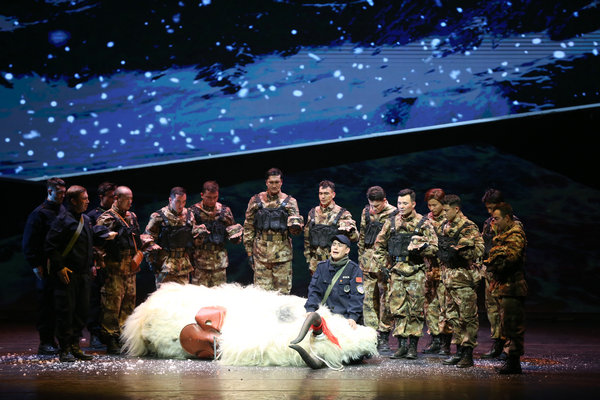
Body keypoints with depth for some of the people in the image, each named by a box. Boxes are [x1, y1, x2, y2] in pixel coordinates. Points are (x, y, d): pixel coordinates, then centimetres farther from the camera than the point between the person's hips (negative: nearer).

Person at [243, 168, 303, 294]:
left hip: (283, 253, 0)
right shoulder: (256, 201, 6)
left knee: (283, 291, 3)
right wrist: (249, 251, 5)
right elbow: (248, 227, 10)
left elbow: (295, 229, -2)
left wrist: (295, 225, -26)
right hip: (261, 253, 0)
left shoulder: (290, 202, 5)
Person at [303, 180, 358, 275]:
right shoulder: (313, 213, 10)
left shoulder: (343, 214, -4)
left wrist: (349, 231, -33)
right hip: (316, 263, 4)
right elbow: (307, 238, 17)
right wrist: (308, 259, 13)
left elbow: (355, 237, -10)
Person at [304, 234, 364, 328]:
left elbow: (356, 296, -6)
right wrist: (310, 310, -10)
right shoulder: (322, 267, 13)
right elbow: (314, 290, 7)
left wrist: (352, 317, -19)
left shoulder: (354, 269, 1)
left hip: (346, 319, -3)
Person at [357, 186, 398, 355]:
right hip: (368, 263, 5)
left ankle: (383, 338, 3)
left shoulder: (394, 215, -6)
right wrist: (361, 258, 17)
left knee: (386, 300, -3)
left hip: (386, 262, -5)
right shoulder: (366, 212, 10)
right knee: (369, 299, 6)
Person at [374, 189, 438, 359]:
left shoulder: (423, 223, 0)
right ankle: (402, 344, 9)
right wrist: (385, 264, 8)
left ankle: (413, 345, 8)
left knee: (415, 310, 0)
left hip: (416, 272, -3)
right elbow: (379, 245, 17)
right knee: (398, 309, 3)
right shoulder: (391, 222, 9)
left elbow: (434, 247, -3)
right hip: (396, 272, 3)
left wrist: (419, 248, -19)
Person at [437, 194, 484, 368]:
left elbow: (479, 249, -19)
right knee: (453, 316, 12)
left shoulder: (468, 227, -11)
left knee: (468, 317, -4)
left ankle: (468, 354, -1)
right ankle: (459, 351, 20)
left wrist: (457, 251, -22)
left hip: (463, 277, -9)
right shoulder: (445, 226, 15)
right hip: (448, 275, 9)